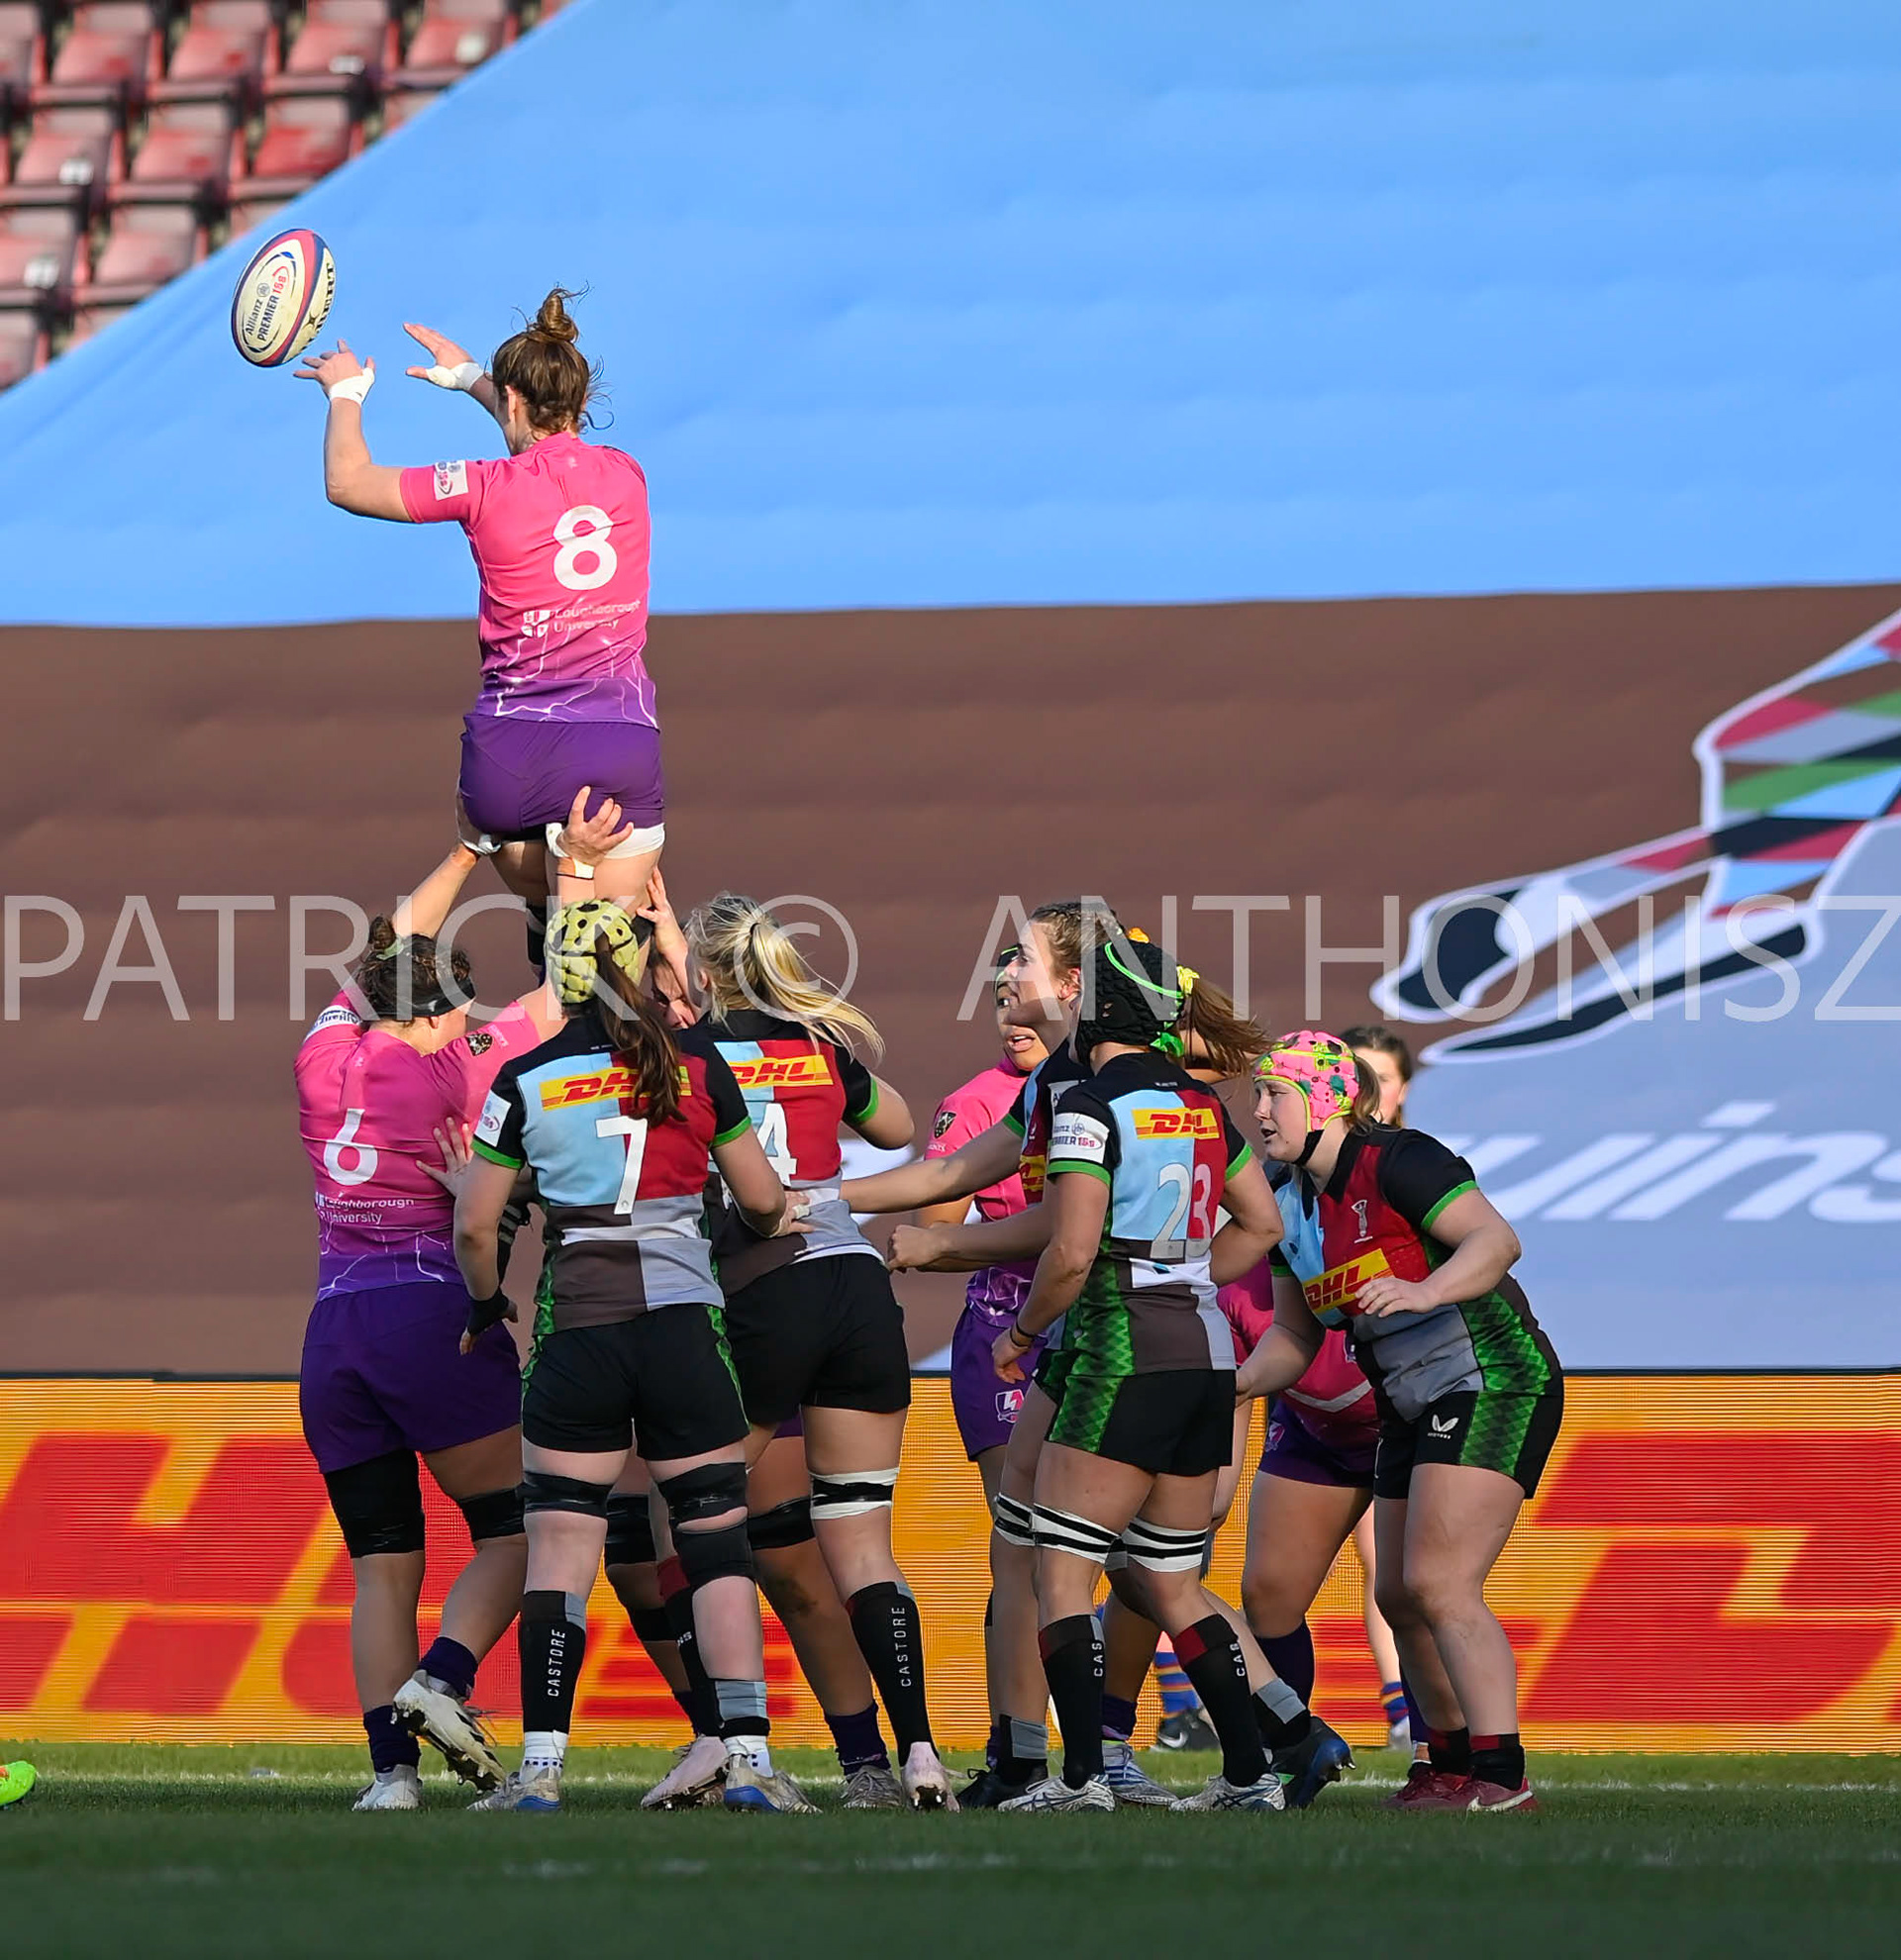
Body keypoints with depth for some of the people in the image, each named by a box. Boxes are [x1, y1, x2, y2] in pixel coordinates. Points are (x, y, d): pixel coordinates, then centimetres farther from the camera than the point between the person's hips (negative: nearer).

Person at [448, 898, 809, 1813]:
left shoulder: (525, 1081, 0)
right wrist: (784, 1211, 31)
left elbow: (473, 1224, 3)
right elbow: (761, 1198, 8)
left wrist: (486, 1304, 21)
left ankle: (541, 1763, -3)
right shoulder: (694, 1061, 2)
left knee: (559, 1551, 3)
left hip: (575, 1328, 0)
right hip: (684, 1325, 0)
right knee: (717, 1540, 3)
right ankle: (748, 1756, -5)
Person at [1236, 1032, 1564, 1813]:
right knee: (1400, 1596, 11)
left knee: (1439, 1585, -18)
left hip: (1493, 1385, -9)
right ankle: (1450, 1765, 26)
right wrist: (1234, 1383, 1)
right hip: (1416, 1410, 9)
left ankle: (1502, 1777, -21)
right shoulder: (1289, 1203, 11)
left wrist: (1426, 1290, -41)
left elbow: (1497, 1240, -25)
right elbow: (1295, 1333, 18)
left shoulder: (1397, 1163, -16)